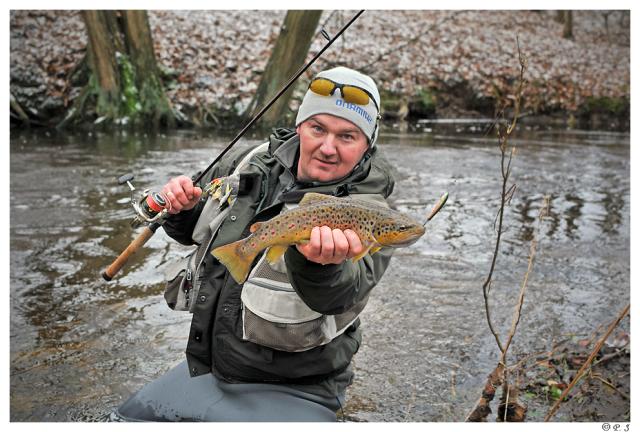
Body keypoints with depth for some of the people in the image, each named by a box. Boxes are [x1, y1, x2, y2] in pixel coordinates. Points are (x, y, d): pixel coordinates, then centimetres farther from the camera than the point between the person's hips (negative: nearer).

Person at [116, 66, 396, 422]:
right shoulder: (251, 164, -1)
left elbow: (335, 296, -34)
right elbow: (194, 230, 14)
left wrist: (321, 262, -56)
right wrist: (182, 209, -8)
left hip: (291, 394, -4)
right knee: (129, 416, 12)